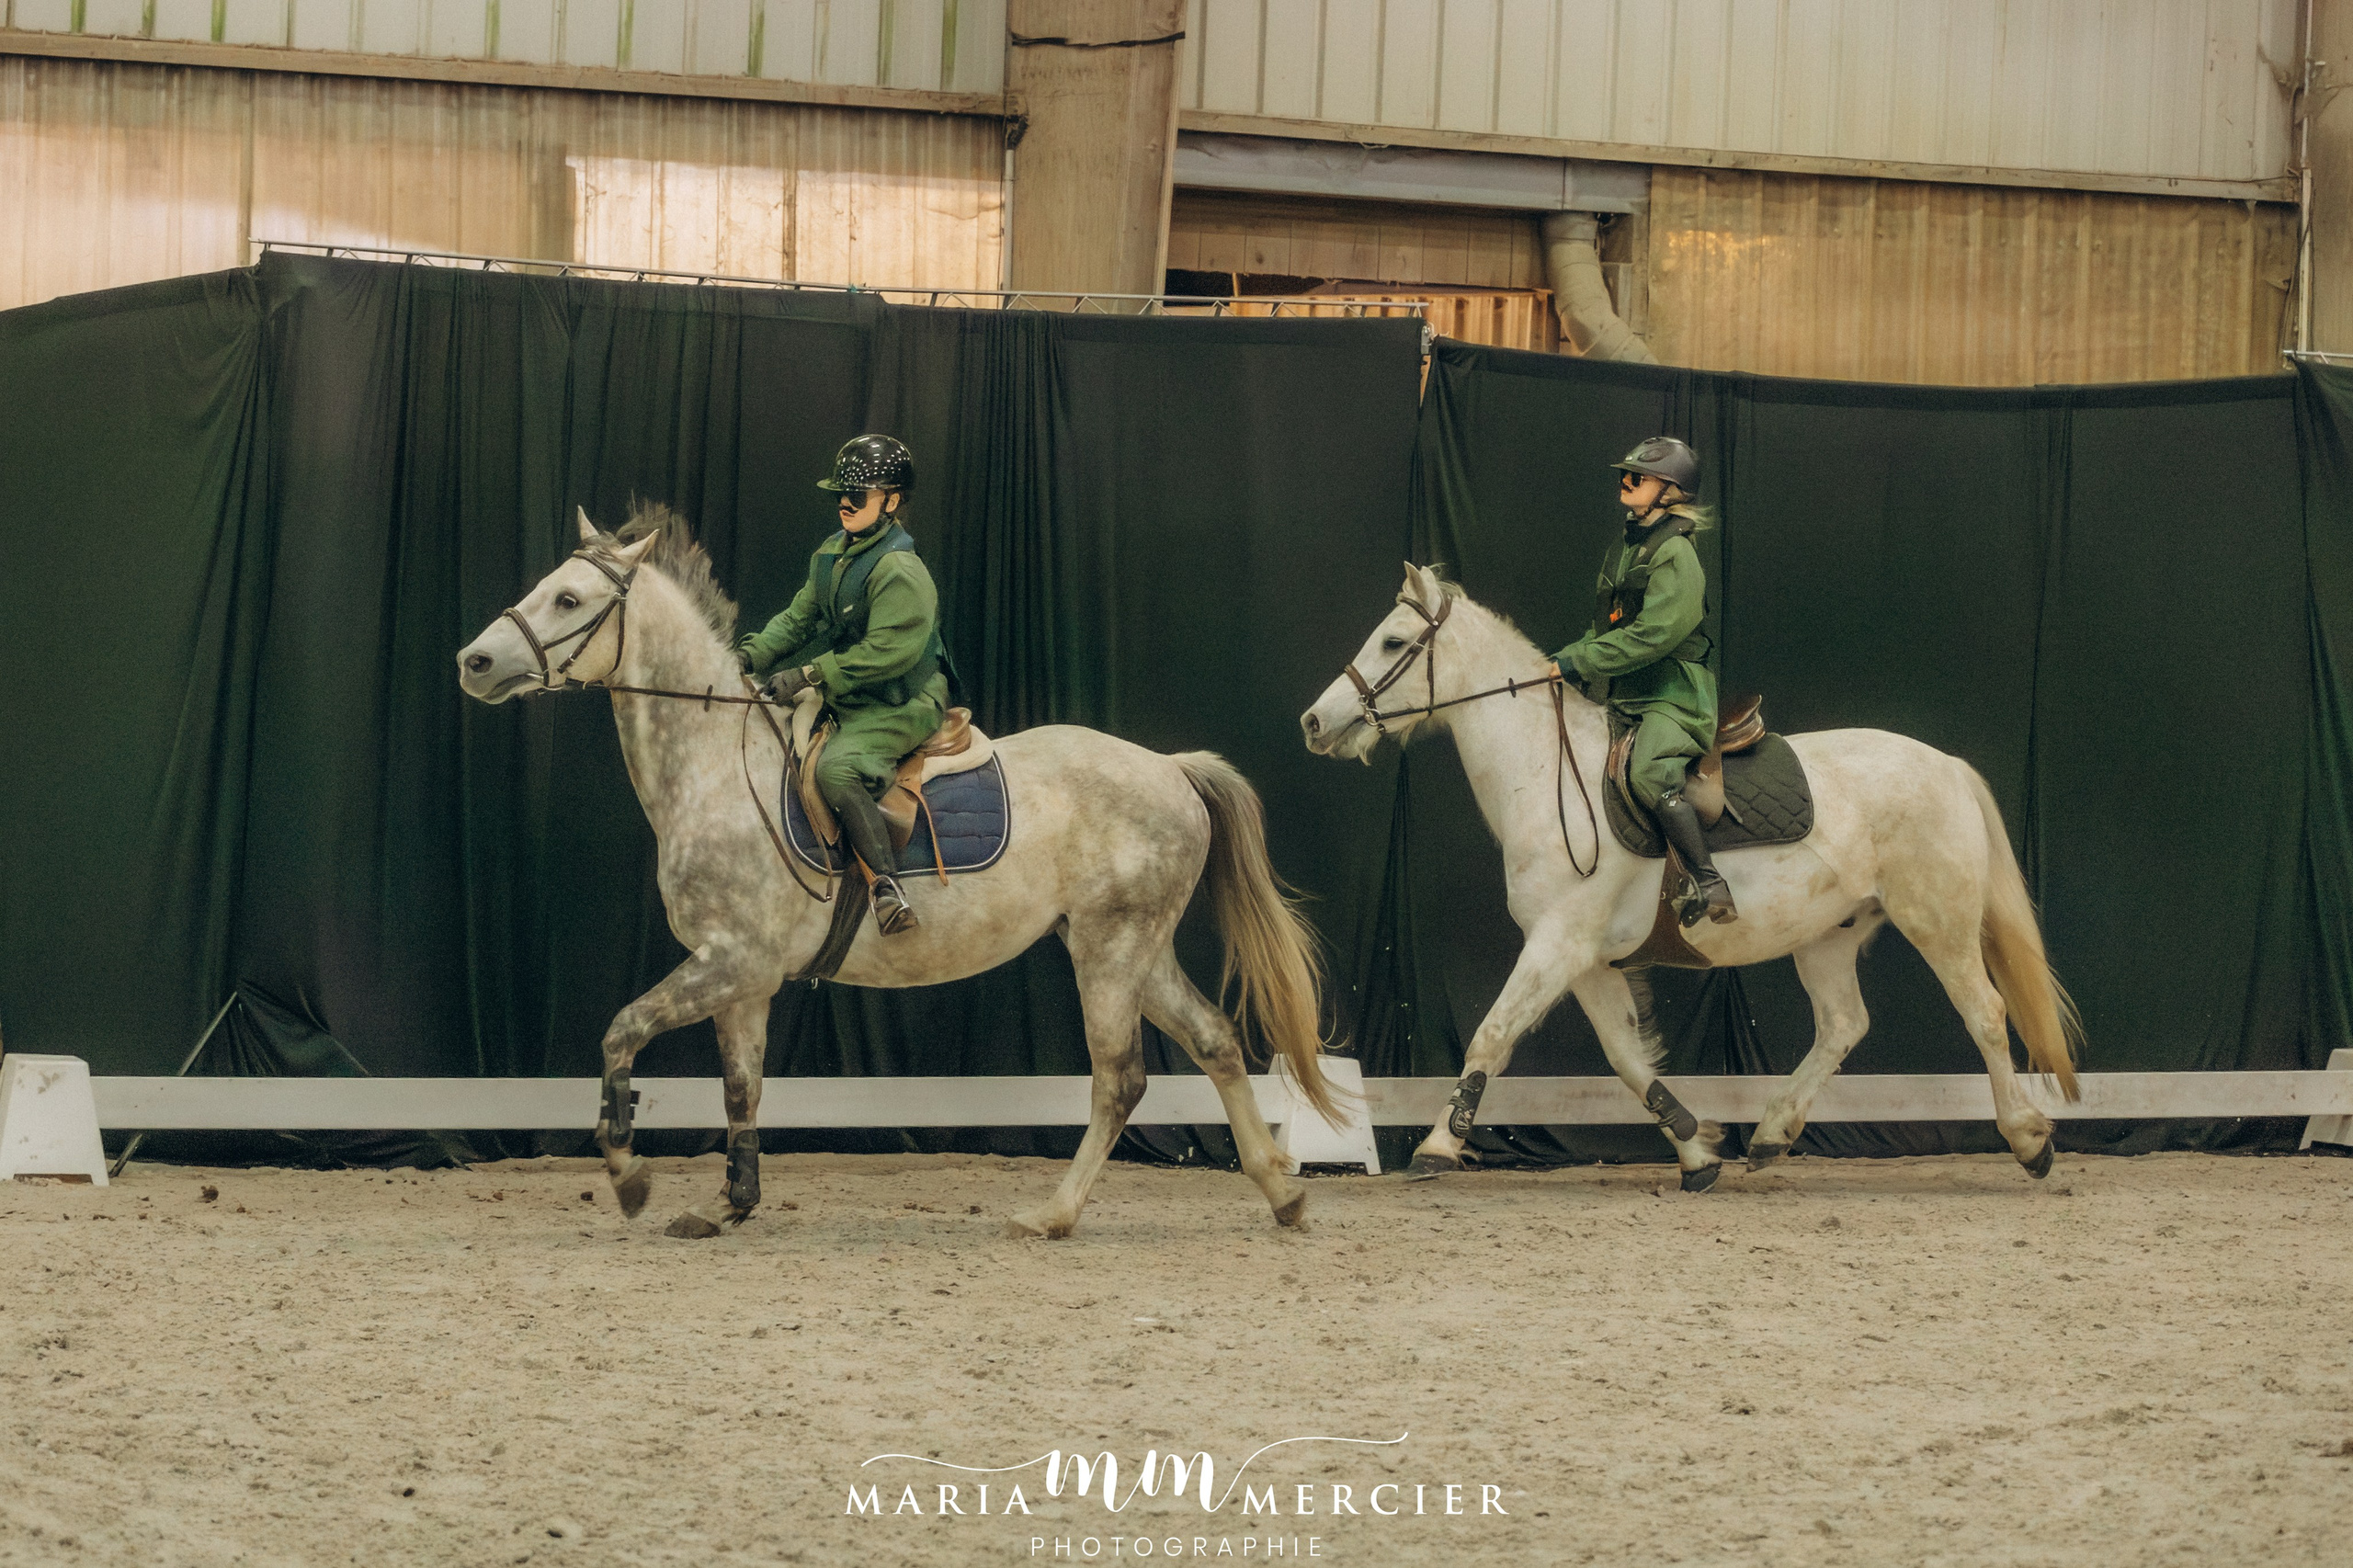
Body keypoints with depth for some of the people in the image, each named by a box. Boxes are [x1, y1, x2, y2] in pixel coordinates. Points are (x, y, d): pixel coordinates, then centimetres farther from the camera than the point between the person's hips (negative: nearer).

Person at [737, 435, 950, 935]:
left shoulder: (900, 570, -19)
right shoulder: (831, 556, 9)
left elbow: (886, 652, -25)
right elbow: (800, 619, 15)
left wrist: (809, 675, -25)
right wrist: (751, 654, -3)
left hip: (903, 705, -10)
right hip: (847, 699, 10)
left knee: (837, 769, -34)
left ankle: (889, 887, -36)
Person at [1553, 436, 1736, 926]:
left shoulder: (1676, 554, -11)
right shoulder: (1623, 550, 17)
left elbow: (1651, 635, -21)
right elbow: (1606, 628, 25)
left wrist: (1577, 662, -22)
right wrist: (1567, 657, 7)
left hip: (1674, 693, -10)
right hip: (1624, 697, 10)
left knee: (1650, 774, -33)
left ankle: (1710, 886, -33)